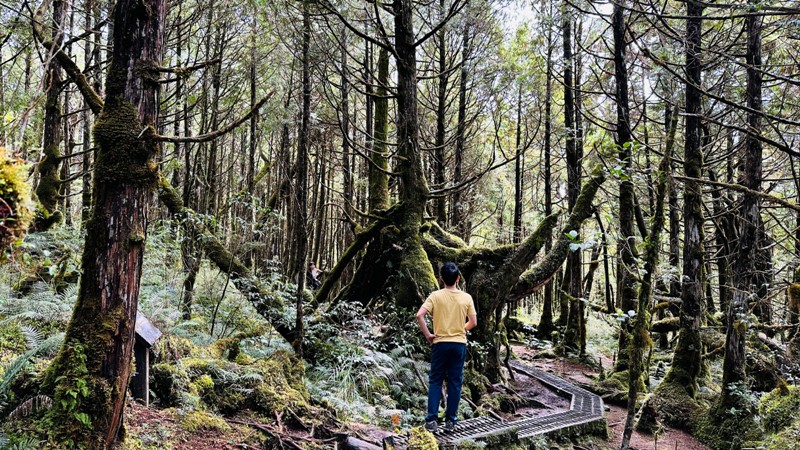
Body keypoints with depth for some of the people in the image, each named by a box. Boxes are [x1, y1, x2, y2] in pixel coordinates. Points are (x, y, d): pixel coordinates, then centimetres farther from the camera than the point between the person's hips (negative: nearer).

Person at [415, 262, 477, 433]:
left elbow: (419, 315, -17)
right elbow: (473, 322, 2)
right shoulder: (466, 298, -2)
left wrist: (427, 334, -6)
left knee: (435, 381, 8)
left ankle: (432, 420, 3)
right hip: (459, 344, 1)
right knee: (455, 383, 7)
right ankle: (450, 421, 11)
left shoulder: (436, 296, -7)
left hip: (440, 343, -1)